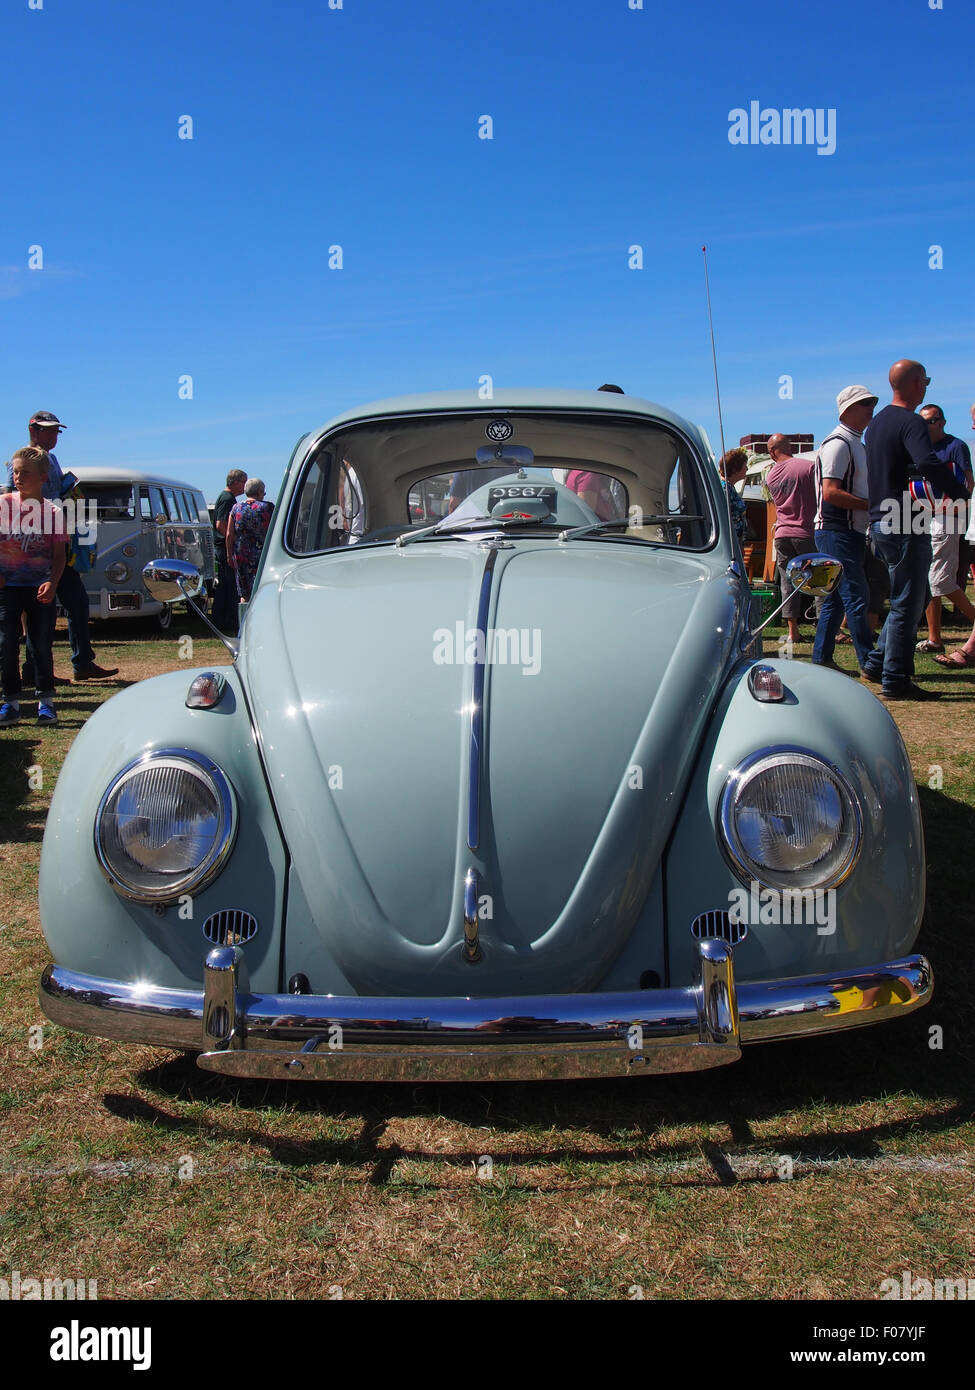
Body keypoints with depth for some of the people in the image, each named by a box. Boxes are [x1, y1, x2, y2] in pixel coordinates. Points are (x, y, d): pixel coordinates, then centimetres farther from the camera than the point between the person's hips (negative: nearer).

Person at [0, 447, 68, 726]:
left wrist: (52, 582, -16)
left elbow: (59, 553, -1)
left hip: (41, 588, 0)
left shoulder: (54, 512, 0)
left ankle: (46, 701, 11)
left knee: (42, 645, 2)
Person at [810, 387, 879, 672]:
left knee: (836, 598, 12)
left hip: (851, 532, 10)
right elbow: (831, 492, -22)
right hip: (836, 532, -10)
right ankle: (869, 662, -6)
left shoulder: (856, 444, 20)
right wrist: (873, 505, -19)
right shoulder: (838, 443, -12)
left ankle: (821, 659, 18)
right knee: (857, 596, -10)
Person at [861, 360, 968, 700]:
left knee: (905, 599, 19)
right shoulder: (910, 422, -14)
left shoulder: (877, 422, 16)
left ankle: (877, 663, 20)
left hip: (881, 521, 9)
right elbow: (928, 464, -32)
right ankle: (896, 680, 1)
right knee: (907, 603, -3)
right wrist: (958, 491, -19)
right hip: (904, 525, -9)